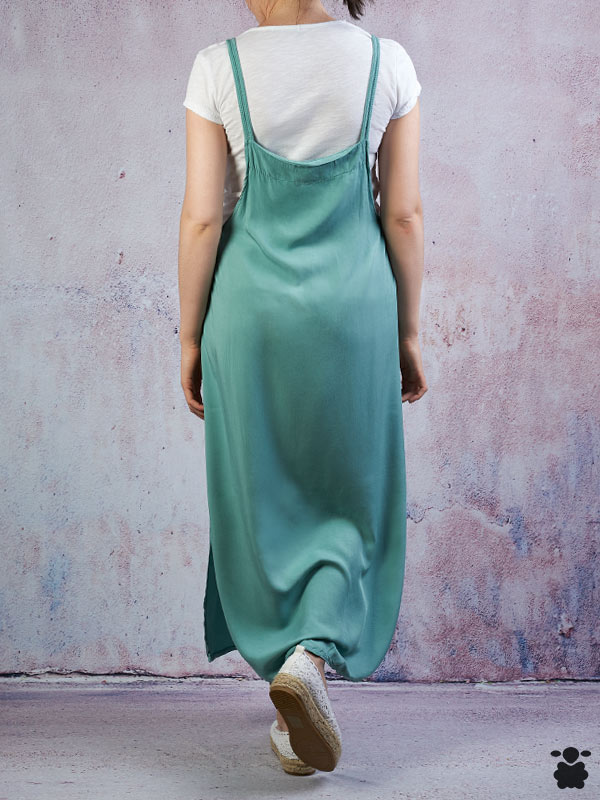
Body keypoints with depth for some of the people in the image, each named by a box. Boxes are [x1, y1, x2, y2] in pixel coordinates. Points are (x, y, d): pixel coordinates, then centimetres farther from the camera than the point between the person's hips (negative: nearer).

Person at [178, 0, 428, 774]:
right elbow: (404, 213, 0)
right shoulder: (387, 62, -1)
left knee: (262, 504, 12)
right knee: (353, 499, 14)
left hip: (251, 309, 0)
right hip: (354, 305, 0)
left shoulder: (219, 67, -4)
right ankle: (311, 656, -8)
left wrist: (190, 339, 4)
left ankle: (292, 713, 20)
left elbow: (202, 218, -5)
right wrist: (407, 332, 10)